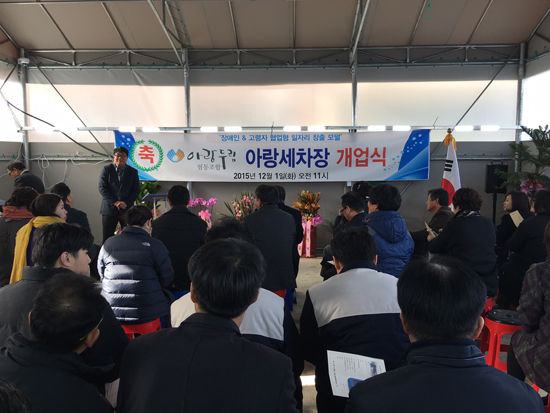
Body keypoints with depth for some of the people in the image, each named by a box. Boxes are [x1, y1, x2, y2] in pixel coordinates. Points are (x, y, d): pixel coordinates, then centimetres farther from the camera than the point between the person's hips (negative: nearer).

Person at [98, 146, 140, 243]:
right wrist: (115, 202, -12)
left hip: (127, 209, 1)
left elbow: (136, 191, 4)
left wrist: (126, 203, -11)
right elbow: (102, 188, -2)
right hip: (109, 209, -1)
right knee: (107, 239, 2)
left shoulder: (133, 172, 8)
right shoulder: (106, 169, 5)